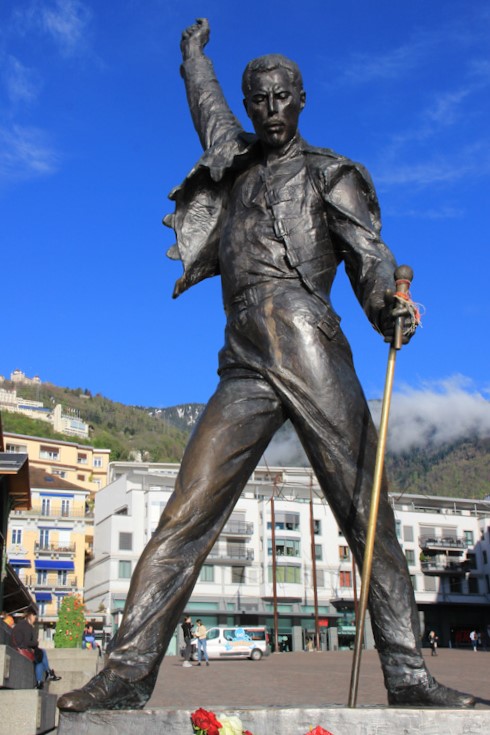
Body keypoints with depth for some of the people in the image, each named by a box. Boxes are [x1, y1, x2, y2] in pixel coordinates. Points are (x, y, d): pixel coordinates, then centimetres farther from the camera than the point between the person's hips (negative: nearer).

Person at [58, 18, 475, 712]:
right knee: (186, 516, -8)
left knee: (366, 514, -10)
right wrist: (194, 52, 65)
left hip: (307, 348, -3)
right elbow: (207, 106, 49)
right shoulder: (238, 160, 28)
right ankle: (128, 670, -10)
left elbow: (369, 252, 2)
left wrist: (387, 303, -20)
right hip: (244, 370, 4)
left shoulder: (329, 173, 16)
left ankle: (408, 675, -7)